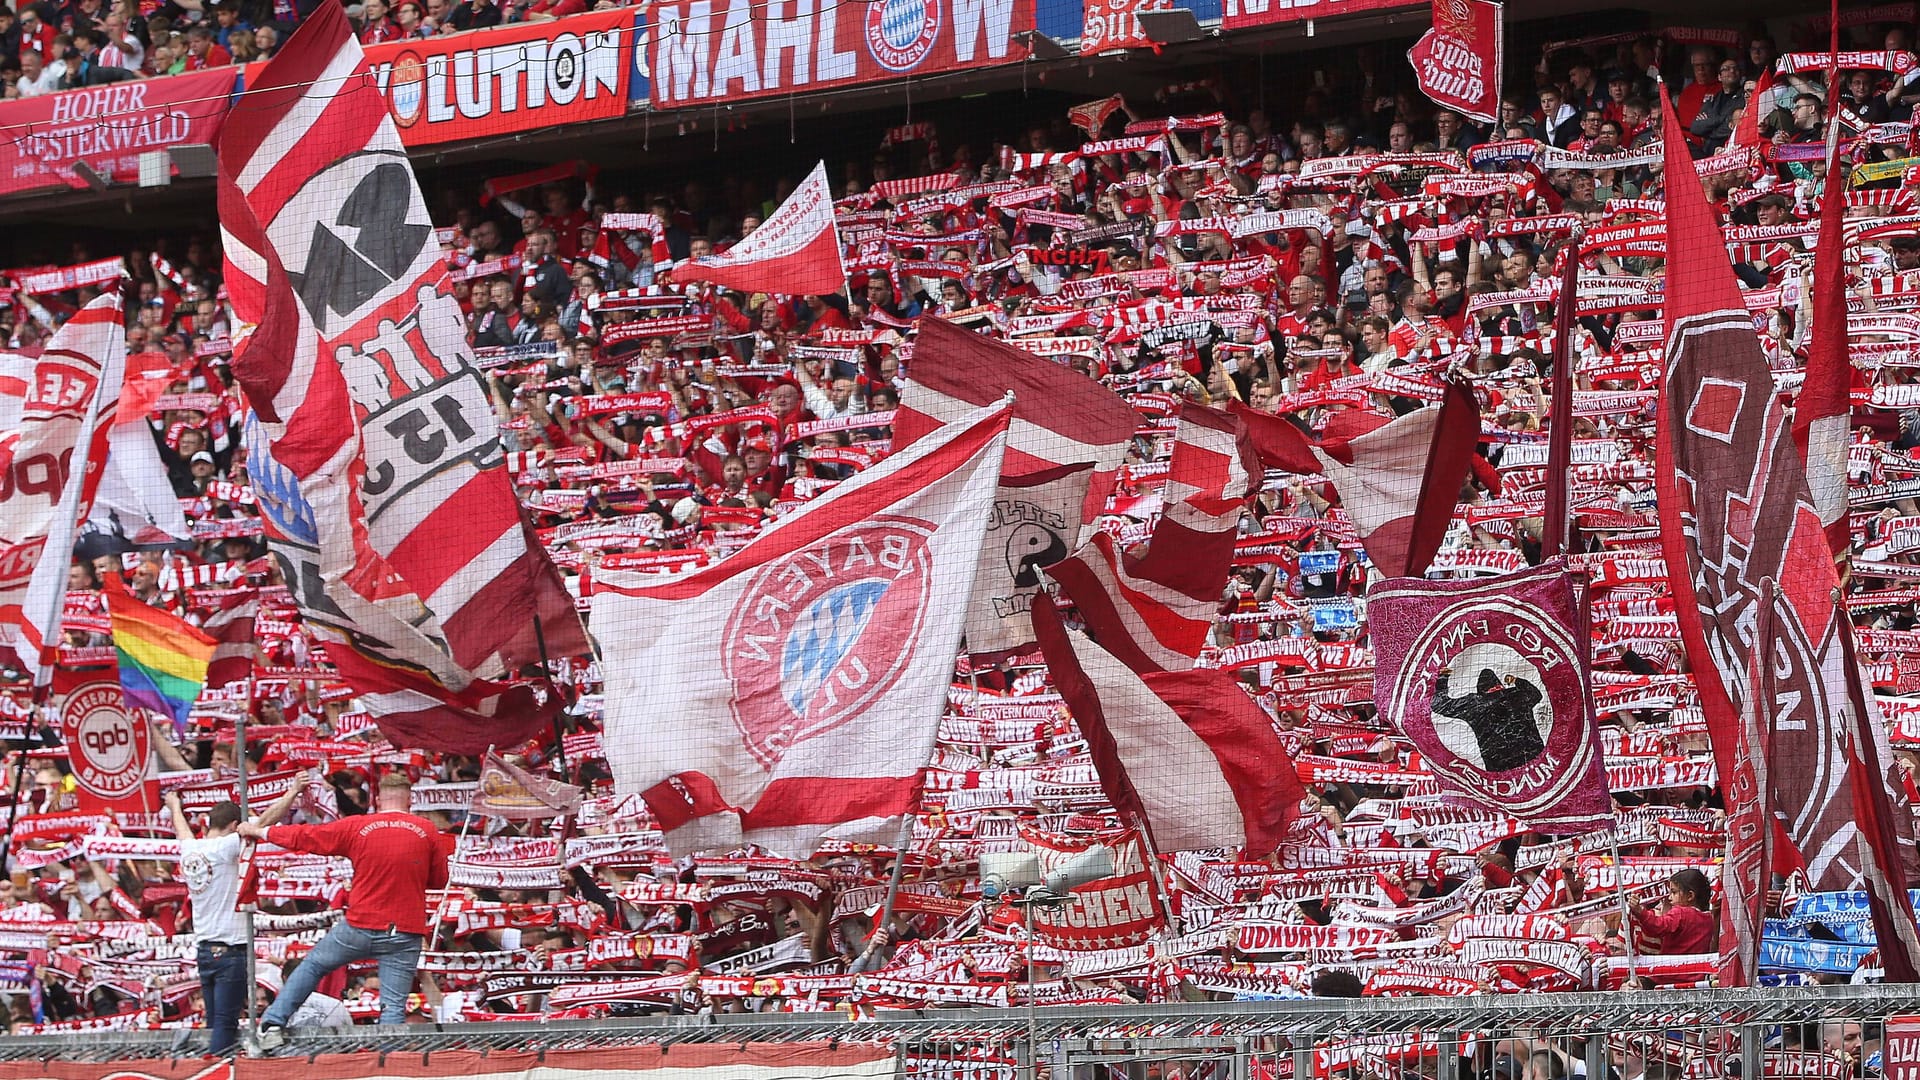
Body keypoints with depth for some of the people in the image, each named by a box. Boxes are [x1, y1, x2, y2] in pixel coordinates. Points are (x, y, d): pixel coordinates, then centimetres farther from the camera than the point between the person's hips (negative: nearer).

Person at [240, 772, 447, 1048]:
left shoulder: (356, 827, -2)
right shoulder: (427, 831, -2)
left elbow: (305, 837, 7)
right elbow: (439, 880, 8)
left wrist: (260, 832, 21)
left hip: (360, 926, 1)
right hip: (405, 935, 0)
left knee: (312, 966, 21)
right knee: (393, 1007, 0)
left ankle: (273, 1023, 19)